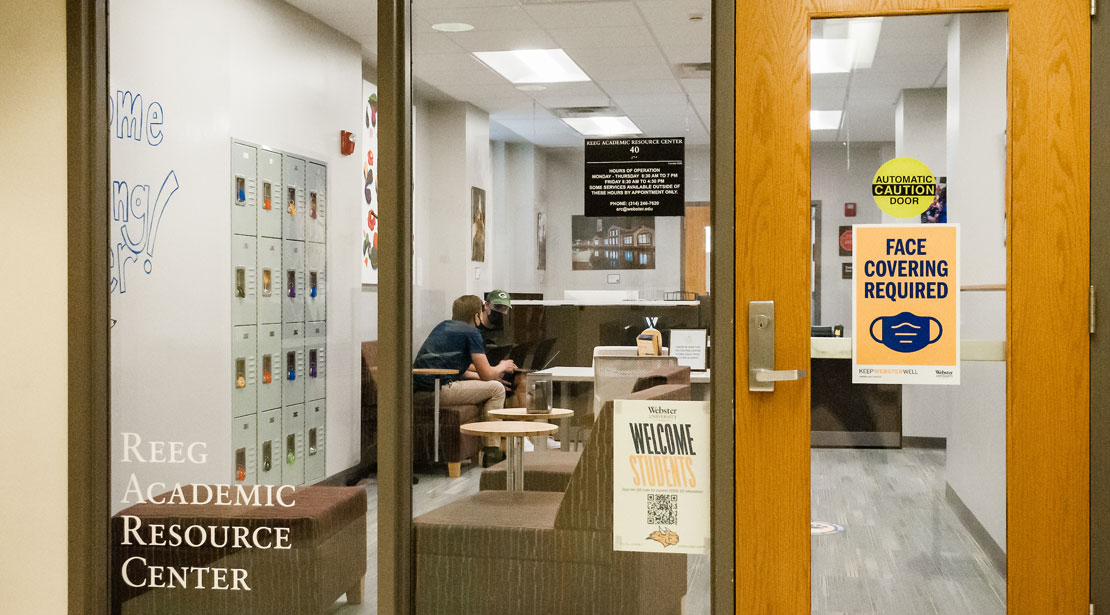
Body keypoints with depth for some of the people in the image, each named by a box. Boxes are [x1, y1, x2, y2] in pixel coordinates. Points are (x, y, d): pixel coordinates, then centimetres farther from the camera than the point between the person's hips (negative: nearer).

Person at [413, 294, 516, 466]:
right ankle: (491, 452, 3)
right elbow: (486, 374, -4)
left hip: (418, 387, 9)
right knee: (496, 389, 4)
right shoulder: (471, 333, -2)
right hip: (439, 390, -9)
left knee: (481, 386, 27)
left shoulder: (443, 326, 22)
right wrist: (501, 367, 19)